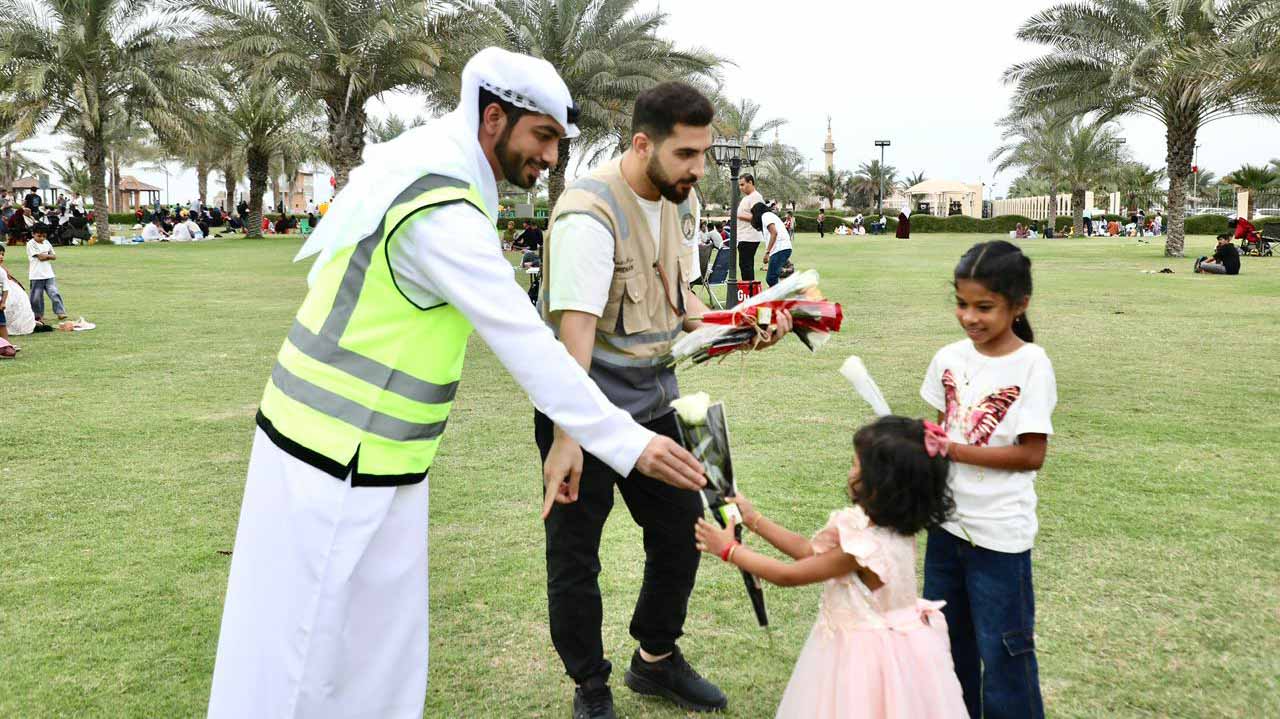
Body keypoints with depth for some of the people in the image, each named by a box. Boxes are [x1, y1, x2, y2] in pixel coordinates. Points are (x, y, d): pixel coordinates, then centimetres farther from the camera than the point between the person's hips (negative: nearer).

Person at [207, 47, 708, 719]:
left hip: (377, 462, 10)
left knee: (383, 641, 18)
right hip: (333, 463, -10)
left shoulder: (420, 170, 7)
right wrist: (628, 444, -21)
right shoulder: (444, 215, -23)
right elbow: (528, 348, -25)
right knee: (299, 654, 3)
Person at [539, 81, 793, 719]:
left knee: (680, 533, 17)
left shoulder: (670, 200, 5)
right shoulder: (590, 212, -23)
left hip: (653, 404, 8)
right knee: (574, 559, 6)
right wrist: (567, 439, -36)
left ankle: (656, 661, 41)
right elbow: (574, 327, -31)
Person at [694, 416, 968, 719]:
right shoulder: (885, 525, -5)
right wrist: (753, 519, 6)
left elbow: (789, 576, -19)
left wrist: (729, 550, -10)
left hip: (866, 660, -8)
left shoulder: (867, 548, -31)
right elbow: (809, 551, 5)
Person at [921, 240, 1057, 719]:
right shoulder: (950, 358, 0)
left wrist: (955, 450, -21)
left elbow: (1031, 454, -16)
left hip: (1000, 533, -6)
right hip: (946, 520, 6)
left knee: (1003, 654, 7)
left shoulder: (1031, 365, -15)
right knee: (947, 640, 21)